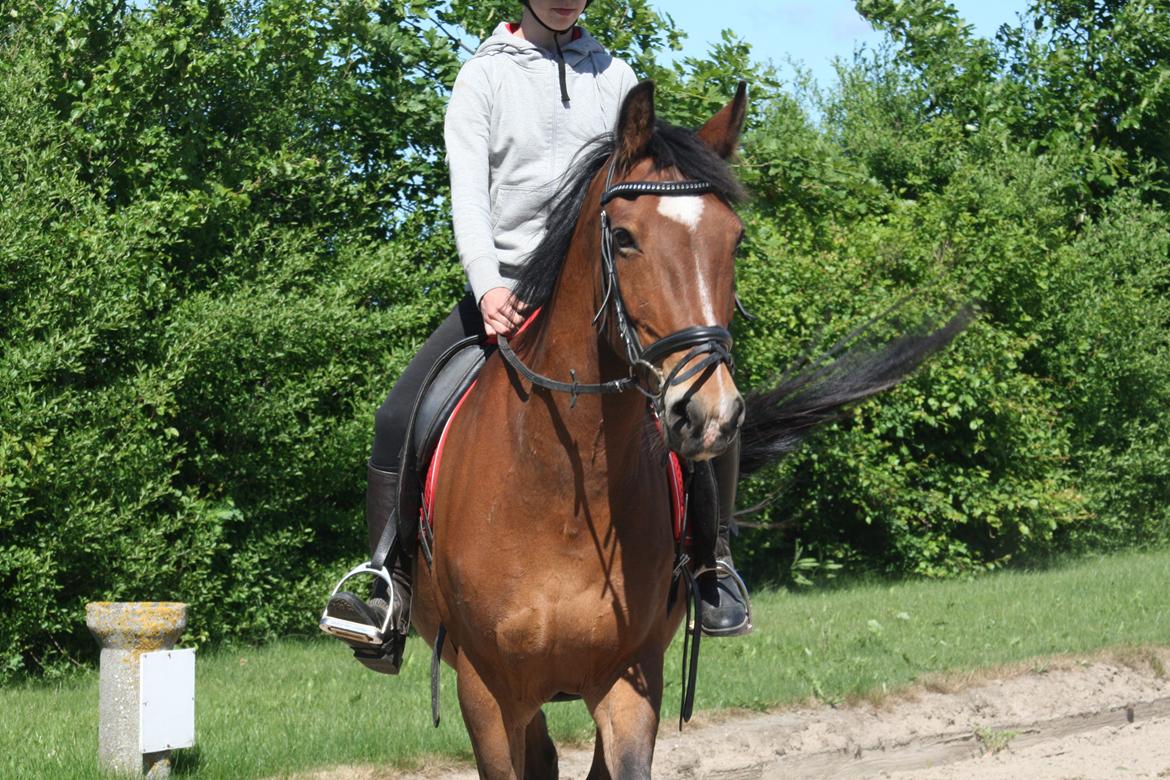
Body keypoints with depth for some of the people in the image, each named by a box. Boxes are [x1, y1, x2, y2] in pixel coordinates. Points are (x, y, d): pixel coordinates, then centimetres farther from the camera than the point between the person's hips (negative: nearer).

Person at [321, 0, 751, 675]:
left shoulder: (614, 77, 11)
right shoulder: (485, 76, 4)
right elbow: (469, 193, -7)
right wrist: (487, 286, -23)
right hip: (505, 287, -1)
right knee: (401, 416, -18)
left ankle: (714, 561, 2)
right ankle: (391, 602, -11)